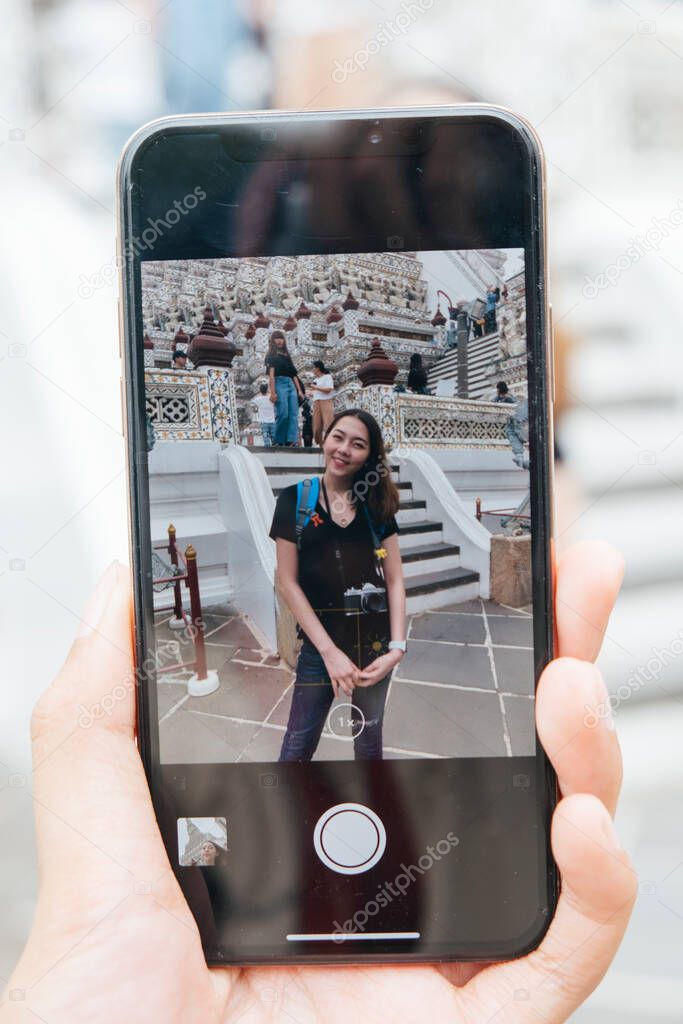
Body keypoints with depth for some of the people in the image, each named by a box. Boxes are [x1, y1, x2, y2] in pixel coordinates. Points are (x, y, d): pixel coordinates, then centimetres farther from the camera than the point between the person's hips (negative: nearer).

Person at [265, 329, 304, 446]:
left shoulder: (287, 356, 25)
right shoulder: (271, 355, 8)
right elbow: (271, 374, -4)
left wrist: (299, 390, 12)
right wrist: (273, 392, -14)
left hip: (291, 384, 6)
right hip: (279, 383, -6)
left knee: (293, 415, -7)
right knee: (283, 414, -13)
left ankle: (291, 440, -13)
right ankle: (279, 441, -6)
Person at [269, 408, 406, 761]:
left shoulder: (377, 504, 4)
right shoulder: (296, 500, -4)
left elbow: (394, 580, 3)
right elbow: (288, 584, -7)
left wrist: (397, 647, -10)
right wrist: (329, 651, -13)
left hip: (374, 644, 3)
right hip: (320, 643, -3)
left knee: (369, 739, 15)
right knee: (298, 747, -2)